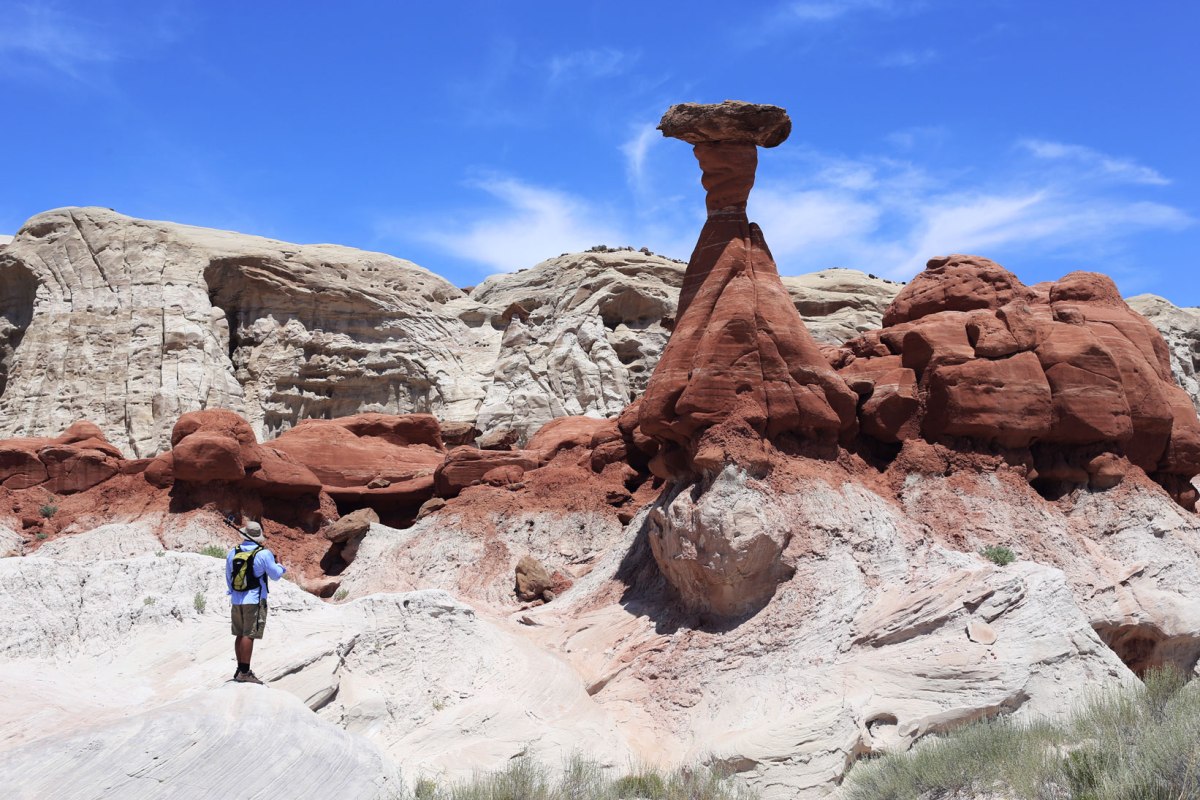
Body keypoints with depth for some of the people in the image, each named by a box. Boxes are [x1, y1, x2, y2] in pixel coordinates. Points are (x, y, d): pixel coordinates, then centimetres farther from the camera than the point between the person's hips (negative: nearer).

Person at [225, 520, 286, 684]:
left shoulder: (232, 553, 5)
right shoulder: (264, 554, -11)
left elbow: (228, 577, 16)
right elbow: (275, 575, -2)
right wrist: (280, 566, 20)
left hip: (236, 601, 6)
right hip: (255, 601, -6)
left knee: (240, 634, 14)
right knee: (249, 635, -6)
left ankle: (240, 669, 21)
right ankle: (244, 672, -8)